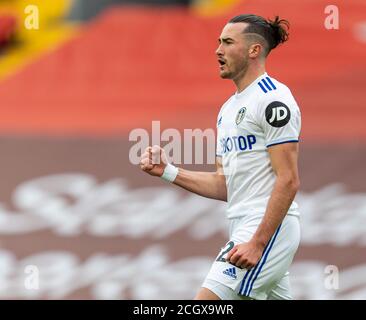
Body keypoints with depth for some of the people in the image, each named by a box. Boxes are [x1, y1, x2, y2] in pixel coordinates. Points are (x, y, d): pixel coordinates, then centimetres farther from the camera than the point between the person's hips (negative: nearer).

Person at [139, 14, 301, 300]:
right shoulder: (229, 108, 19)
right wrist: (167, 172, 8)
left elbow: (289, 181, -17)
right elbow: (224, 185, 20)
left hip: (268, 228, -10)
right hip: (246, 231, 10)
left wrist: (258, 243, -23)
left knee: (205, 303, -17)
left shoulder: (273, 99, -11)